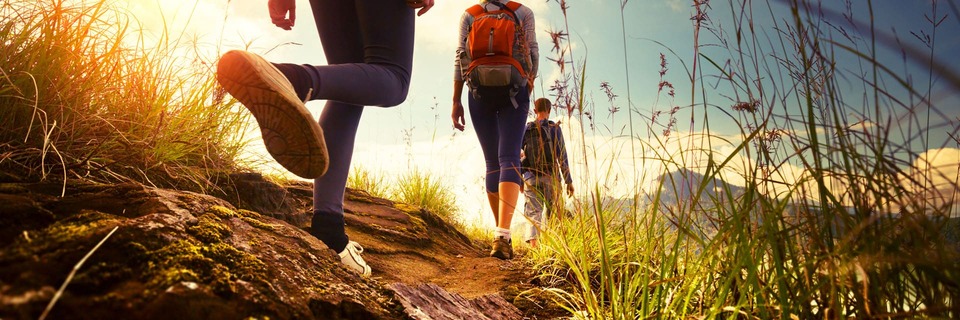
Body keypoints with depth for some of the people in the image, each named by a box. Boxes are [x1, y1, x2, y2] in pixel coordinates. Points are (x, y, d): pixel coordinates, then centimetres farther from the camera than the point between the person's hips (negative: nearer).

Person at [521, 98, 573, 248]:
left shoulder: (526, 129, 8)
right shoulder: (554, 128, -1)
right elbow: (562, 156, -5)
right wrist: (569, 181, -2)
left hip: (530, 178, 2)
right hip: (550, 177, -2)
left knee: (533, 212, -1)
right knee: (553, 213, 9)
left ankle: (533, 244, -18)